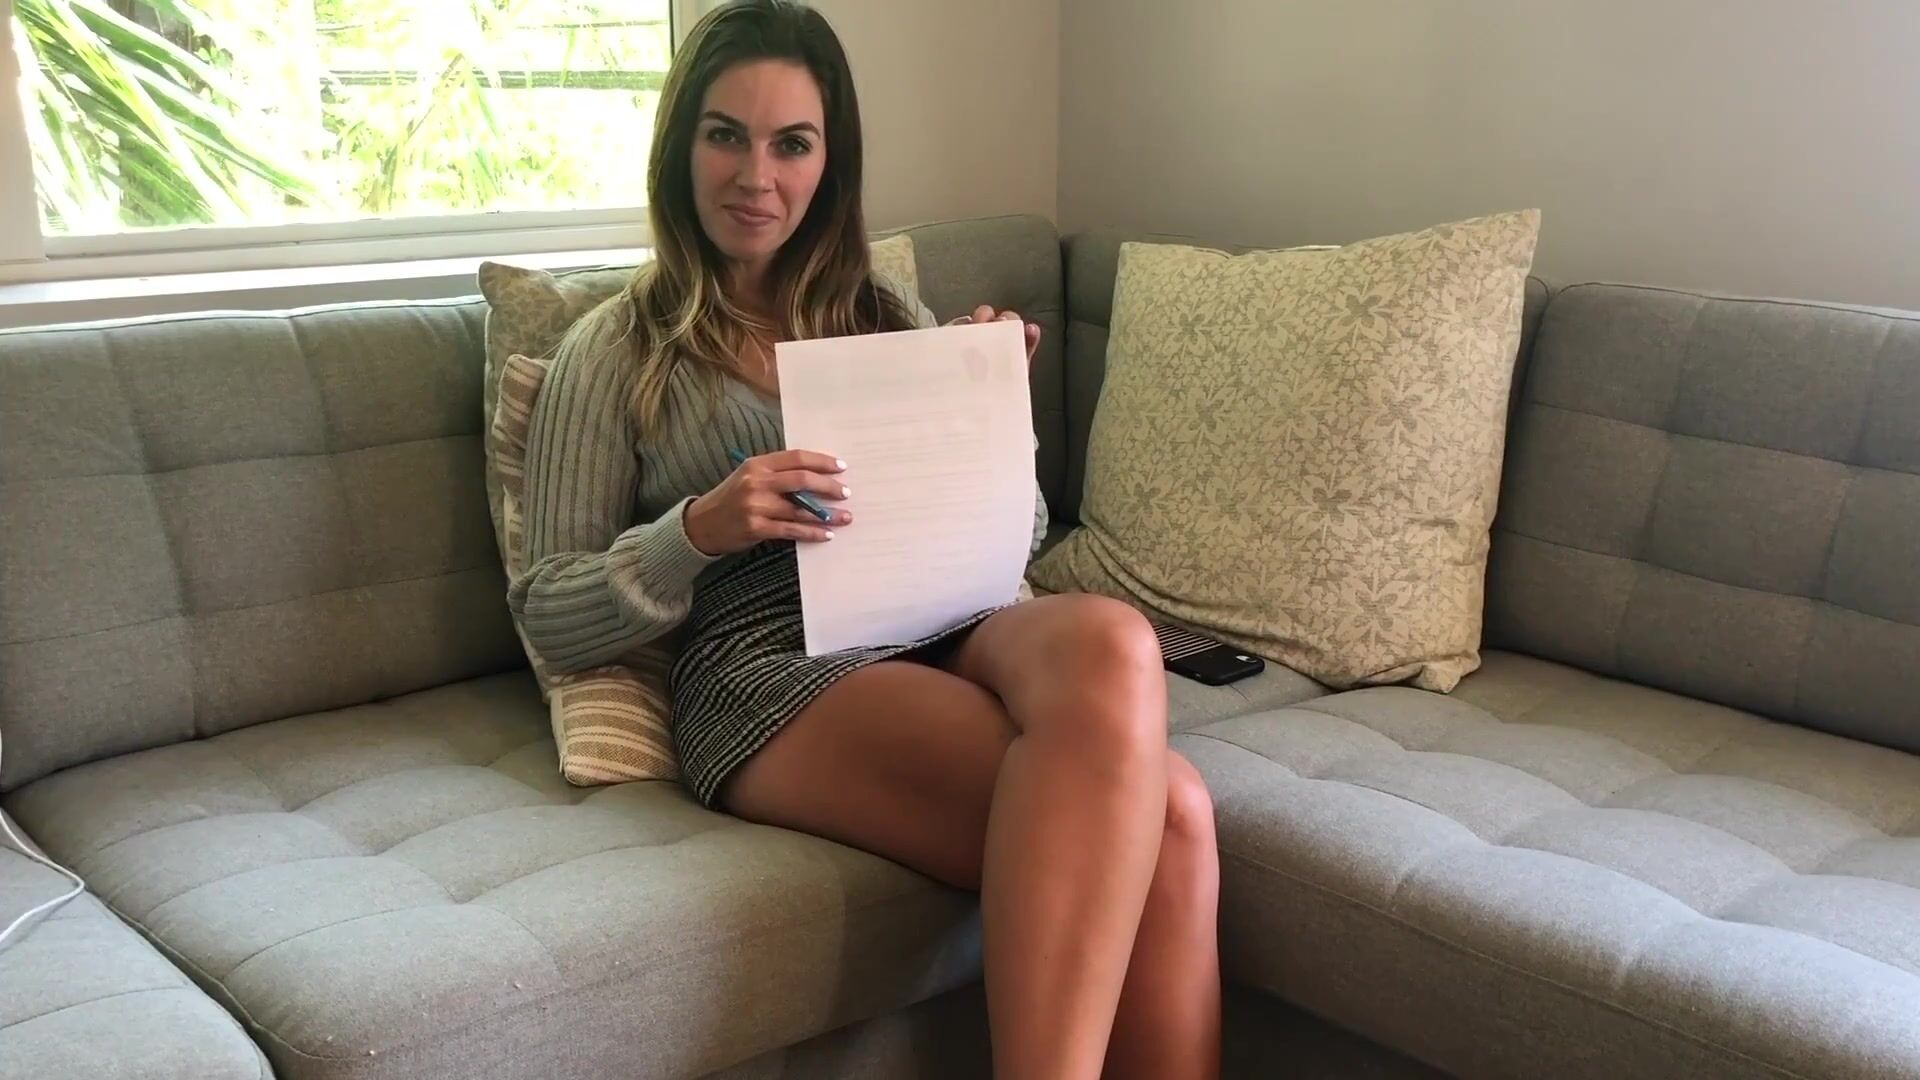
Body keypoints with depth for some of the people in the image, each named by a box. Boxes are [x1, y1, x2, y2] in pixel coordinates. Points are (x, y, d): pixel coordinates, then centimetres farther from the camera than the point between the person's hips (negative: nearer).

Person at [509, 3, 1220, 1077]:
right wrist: (699, 530, -13)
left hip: (952, 628, 5)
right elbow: (551, 619, 4)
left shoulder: (889, 316, 22)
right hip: (773, 675, -4)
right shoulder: (616, 351, 10)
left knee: (1109, 641, -36)